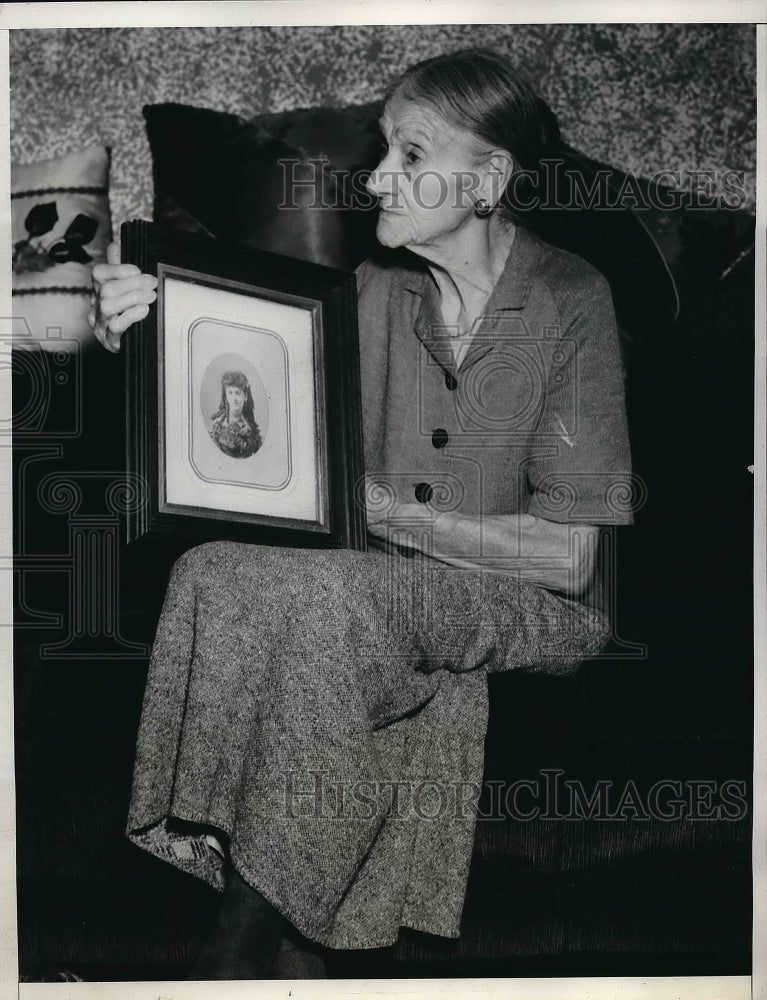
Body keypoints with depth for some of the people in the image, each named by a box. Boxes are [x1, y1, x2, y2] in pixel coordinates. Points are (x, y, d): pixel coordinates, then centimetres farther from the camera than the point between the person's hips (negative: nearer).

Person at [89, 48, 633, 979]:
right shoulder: (375, 291, 1)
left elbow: (566, 554, -14)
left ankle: (247, 930, -20)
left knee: (324, 591, -33)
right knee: (212, 571, -25)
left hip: (534, 608, -4)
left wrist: (382, 508, -19)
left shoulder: (570, 301, -11)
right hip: (383, 585, 4)